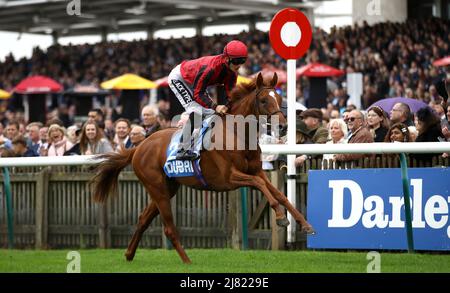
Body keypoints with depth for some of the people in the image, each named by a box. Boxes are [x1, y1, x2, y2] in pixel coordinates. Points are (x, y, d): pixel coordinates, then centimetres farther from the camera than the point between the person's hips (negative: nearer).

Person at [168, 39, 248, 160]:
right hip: (178, 78, -9)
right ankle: (183, 150, -22)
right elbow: (197, 94, -38)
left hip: (193, 82, 9)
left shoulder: (232, 73, -16)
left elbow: (229, 95, -12)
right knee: (196, 110, -24)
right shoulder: (211, 67, -41)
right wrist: (215, 106, -49)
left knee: (209, 112, 6)